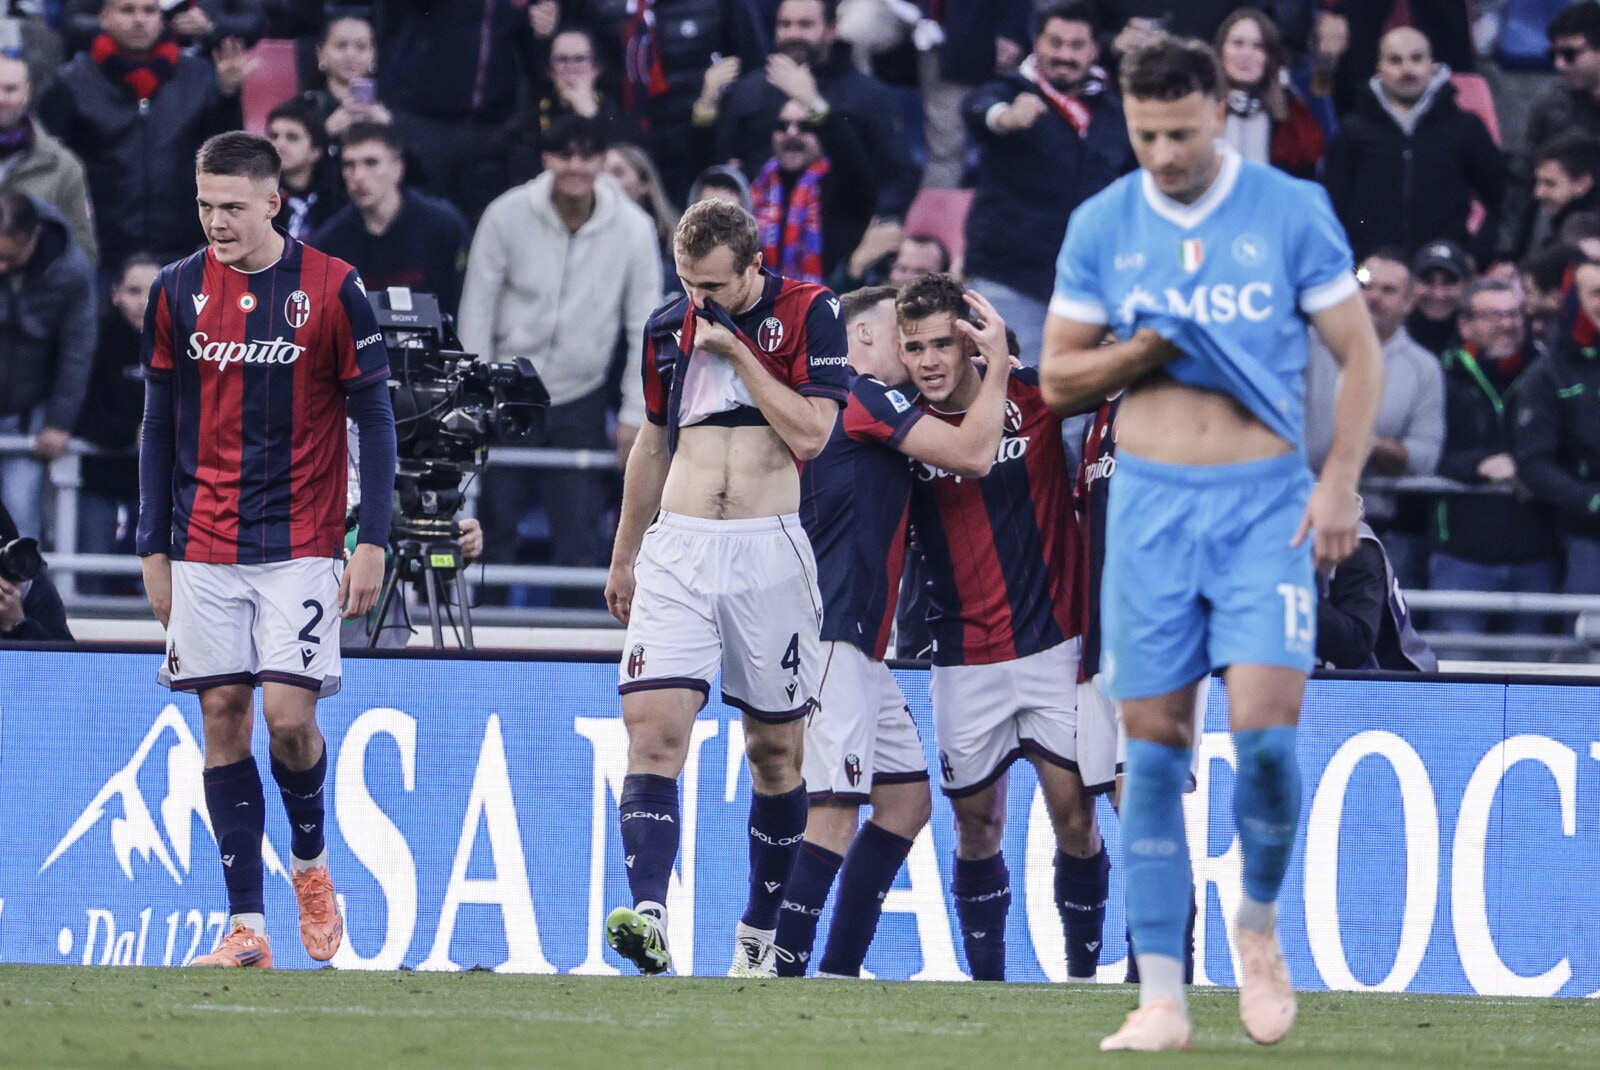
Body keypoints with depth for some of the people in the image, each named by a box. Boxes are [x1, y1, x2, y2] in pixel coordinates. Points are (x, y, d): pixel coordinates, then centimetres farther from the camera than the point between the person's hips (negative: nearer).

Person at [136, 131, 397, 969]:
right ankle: (246, 925, 2)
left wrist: (372, 542, -7)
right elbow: (160, 428, 11)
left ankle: (310, 860, 17)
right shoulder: (177, 292, 4)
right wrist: (153, 550, 8)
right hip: (204, 548, 3)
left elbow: (374, 420, -1)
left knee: (287, 712, -12)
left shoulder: (332, 289, -4)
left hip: (301, 546, -3)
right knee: (223, 716, 0)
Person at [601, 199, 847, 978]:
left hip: (770, 553, -2)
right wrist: (623, 557, 26)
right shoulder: (669, 327, 9)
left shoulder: (809, 314, -3)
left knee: (775, 748, 6)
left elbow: (810, 433, -12)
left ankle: (760, 935, 19)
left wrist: (736, 351, -12)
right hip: (677, 549, 3)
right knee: (653, 727, -16)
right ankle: (648, 914, -28)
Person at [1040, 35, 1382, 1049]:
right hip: (1150, 501, 2)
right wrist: (1144, 351, -8)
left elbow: (1361, 350, 2)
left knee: (1266, 729, -14)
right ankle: (1162, 996, 2)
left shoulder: (1291, 210, -1)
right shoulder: (1101, 226, 5)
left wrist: (1341, 479, -8)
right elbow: (1059, 377, 11)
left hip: (1266, 501, -2)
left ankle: (1261, 923, 13)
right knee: (1155, 746, -1)